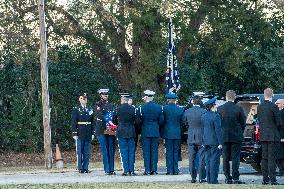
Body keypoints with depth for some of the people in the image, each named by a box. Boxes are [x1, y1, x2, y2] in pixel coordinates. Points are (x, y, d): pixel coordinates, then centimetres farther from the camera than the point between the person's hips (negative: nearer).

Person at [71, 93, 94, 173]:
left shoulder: (90, 110, 13)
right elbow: (73, 123, -4)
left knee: (87, 153, 5)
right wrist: (74, 134, -10)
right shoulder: (76, 110, -1)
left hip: (88, 135, 4)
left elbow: (92, 123, 15)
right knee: (79, 152, -2)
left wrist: (92, 133, 8)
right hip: (80, 135, -4)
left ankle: (85, 168, 11)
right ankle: (80, 168, 2)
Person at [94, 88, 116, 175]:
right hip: (101, 130, -4)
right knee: (105, 150, -6)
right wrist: (107, 118, -24)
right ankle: (107, 170, -4)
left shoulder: (110, 105, 17)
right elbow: (98, 115, -13)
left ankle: (112, 169, 4)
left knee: (111, 149, 1)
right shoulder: (98, 105, 2)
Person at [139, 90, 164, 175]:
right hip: (155, 132, 3)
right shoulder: (159, 107, 0)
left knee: (146, 151, 2)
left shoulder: (142, 107, -9)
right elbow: (161, 121, 3)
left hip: (145, 132, -3)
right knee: (154, 151, 7)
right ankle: (154, 169, 6)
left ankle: (147, 170, 0)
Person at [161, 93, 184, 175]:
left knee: (169, 152, 2)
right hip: (177, 134, 2)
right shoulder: (180, 109, -2)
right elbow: (182, 121, 6)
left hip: (168, 133, -2)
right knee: (176, 152, 9)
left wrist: (162, 133, 10)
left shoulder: (164, 108, -8)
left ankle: (170, 170, 0)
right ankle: (175, 170, 9)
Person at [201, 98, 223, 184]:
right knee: (214, 161, -4)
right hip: (214, 142, -7)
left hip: (206, 141, 7)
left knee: (208, 161, 10)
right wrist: (220, 143, -13)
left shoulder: (203, 116, 9)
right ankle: (213, 180, -5)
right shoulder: (215, 116, -14)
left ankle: (209, 179, 12)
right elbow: (218, 130, -16)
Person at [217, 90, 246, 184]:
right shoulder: (239, 109, -8)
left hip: (224, 136, 2)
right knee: (235, 158, 0)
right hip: (236, 137, -2)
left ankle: (227, 178, 10)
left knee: (226, 158, 9)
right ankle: (235, 178, -5)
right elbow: (243, 123, -2)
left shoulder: (220, 109, -3)